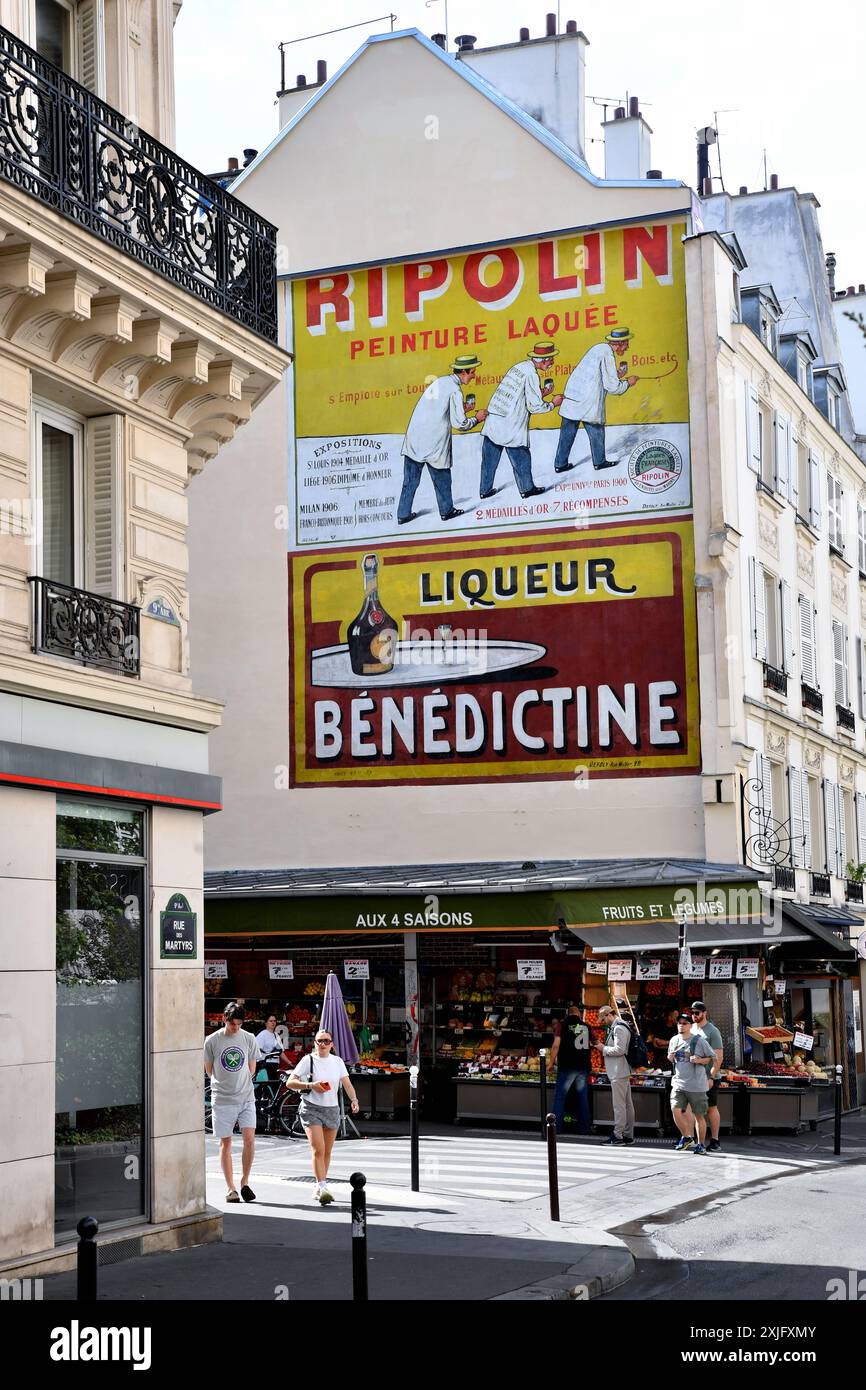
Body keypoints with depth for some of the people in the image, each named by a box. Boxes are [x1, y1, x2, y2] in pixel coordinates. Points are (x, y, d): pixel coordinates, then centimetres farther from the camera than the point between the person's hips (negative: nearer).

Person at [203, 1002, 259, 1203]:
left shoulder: (249, 1039, 3)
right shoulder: (212, 1041, -3)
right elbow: (209, 1070, 7)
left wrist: (241, 1086, 11)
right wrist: (224, 1085, 9)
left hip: (246, 1097, 1)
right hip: (222, 1099, -1)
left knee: (249, 1139, -10)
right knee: (225, 1143, 2)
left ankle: (245, 1182, 6)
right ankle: (230, 1188, 9)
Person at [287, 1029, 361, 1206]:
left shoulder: (337, 1061, 8)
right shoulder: (308, 1060, -3)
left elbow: (347, 1084, 0)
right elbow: (290, 1082, -7)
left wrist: (354, 1100, -18)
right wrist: (310, 1085, -21)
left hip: (332, 1109, 4)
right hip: (311, 1108, -4)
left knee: (327, 1152, 10)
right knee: (318, 1150, -15)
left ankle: (319, 1188, 22)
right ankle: (322, 1187, -19)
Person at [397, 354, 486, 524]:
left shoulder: (439, 382, 14)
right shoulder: (454, 389, -10)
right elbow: (459, 424, -12)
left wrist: (461, 409, 26)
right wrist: (476, 418, 5)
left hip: (413, 439, 7)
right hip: (433, 445, -7)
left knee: (410, 480, 10)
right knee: (441, 479, 12)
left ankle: (403, 514, 13)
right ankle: (446, 511, 25)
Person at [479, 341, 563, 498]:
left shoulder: (519, 367, 11)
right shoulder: (531, 375, -14)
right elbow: (535, 407, -14)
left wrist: (540, 393, 20)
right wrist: (552, 404, 3)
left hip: (492, 421, 8)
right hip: (510, 429, -8)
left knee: (489, 459, 15)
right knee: (521, 459, 10)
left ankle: (485, 490, 25)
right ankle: (527, 489, 23)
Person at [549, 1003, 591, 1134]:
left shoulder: (562, 1025, -3)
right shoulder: (586, 1026, 8)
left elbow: (556, 1045, -11)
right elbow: (590, 1044, 16)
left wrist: (552, 1062, -2)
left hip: (567, 1066, -3)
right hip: (583, 1066, 3)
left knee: (559, 1096, 2)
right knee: (583, 1097, 9)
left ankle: (556, 1127, -2)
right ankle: (584, 1127, 10)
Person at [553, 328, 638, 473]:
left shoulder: (600, 348, 15)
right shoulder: (608, 355, -12)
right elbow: (612, 387, -12)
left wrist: (617, 376, 18)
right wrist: (628, 383, 5)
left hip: (571, 396, 8)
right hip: (588, 401, -8)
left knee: (567, 433, 12)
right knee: (596, 432, 11)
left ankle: (560, 464, 18)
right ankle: (599, 461, 24)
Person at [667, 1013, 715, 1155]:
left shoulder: (699, 1041, -6)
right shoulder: (674, 1040, 10)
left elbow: (712, 1058, -1)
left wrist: (699, 1060, -17)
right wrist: (670, 1057, 2)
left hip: (697, 1085, -4)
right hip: (678, 1083, 4)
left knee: (699, 1116, 3)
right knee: (675, 1110, -11)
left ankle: (701, 1144, 17)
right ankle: (687, 1137, 10)